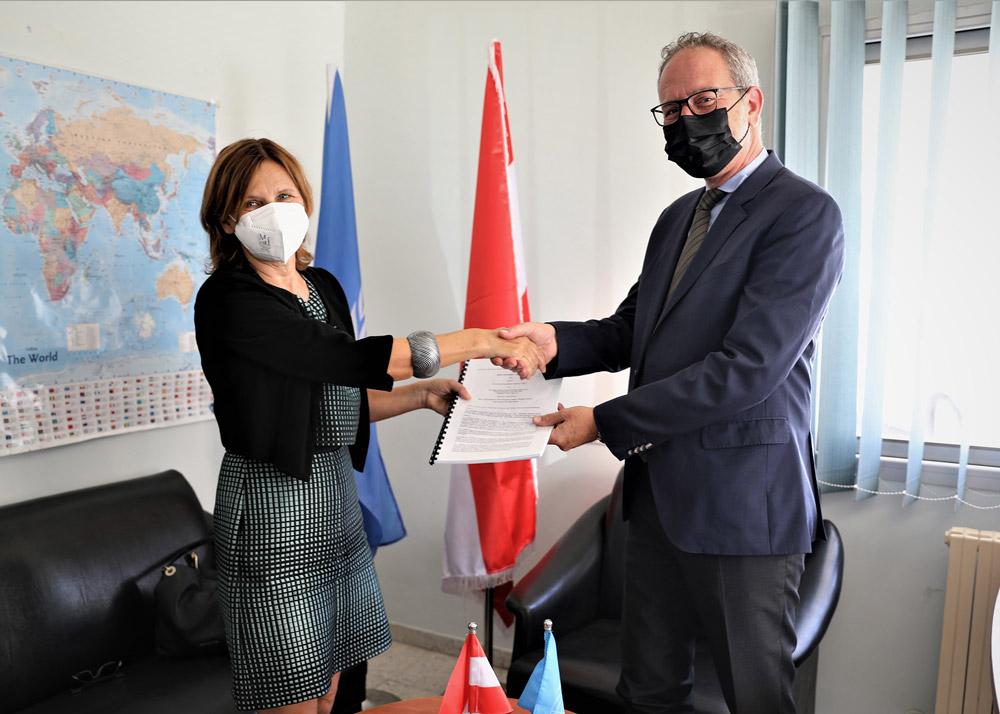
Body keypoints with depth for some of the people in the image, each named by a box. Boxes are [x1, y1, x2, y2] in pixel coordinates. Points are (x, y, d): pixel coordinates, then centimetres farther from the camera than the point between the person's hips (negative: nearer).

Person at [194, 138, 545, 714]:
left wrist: (422, 394, 2)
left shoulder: (325, 287, 9)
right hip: (272, 510, -7)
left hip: (337, 498, 7)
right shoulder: (228, 299, -15)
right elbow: (352, 359, -25)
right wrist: (482, 340, -21)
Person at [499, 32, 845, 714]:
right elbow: (631, 329, 16)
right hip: (658, 491, 7)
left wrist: (606, 422, -18)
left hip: (740, 500, -7)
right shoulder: (677, 217, 15)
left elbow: (747, 369, -22)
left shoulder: (804, 212, -12)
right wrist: (558, 341, -5)